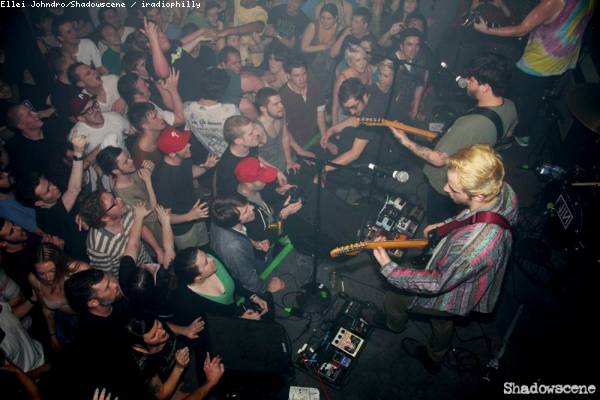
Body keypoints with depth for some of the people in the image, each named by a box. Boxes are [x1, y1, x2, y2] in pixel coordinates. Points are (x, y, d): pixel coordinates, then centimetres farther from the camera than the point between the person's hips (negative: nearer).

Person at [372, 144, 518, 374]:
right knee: (441, 321, 34)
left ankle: (394, 325, 57)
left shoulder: (476, 246, -48)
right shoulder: (502, 190, -26)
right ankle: (433, 359, 64)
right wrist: (446, 225, 1)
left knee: (392, 301, 20)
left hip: (456, 296, -6)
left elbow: (437, 284, -30)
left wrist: (388, 269, -26)